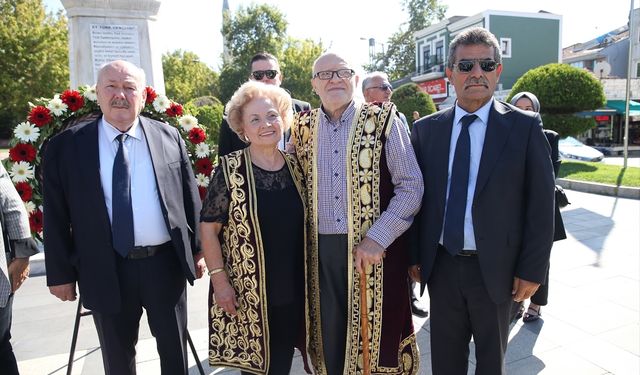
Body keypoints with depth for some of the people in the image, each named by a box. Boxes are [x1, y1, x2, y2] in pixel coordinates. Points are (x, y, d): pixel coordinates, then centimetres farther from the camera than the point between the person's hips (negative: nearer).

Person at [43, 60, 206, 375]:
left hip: (167, 263, 1)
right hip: (106, 270, 0)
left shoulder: (169, 137, 0)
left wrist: (198, 249, 3)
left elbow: (190, 197, 4)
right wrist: (60, 272, 1)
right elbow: (55, 216, 0)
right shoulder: (66, 146, -3)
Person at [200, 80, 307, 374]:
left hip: (292, 288, 4)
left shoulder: (295, 167, 1)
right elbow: (208, 228, -9)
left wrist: (307, 276, 9)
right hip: (245, 292, -4)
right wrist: (219, 280, -12)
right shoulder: (230, 169, -12)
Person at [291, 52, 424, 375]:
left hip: (375, 251, -2)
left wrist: (377, 239, -14)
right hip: (320, 253, 3)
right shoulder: (303, 127, 8)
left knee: (374, 339, 9)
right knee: (330, 340, 14)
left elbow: (411, 186, -7)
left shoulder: (383, 120, -3)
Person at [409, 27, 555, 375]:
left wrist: (532, 269, -7)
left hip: (495, 268, -1)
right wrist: (414, 255, 2)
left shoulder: (525, 126, -5)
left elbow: (541, 202, -5)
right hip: (441, 266, 2)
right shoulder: (425, 129, 1)